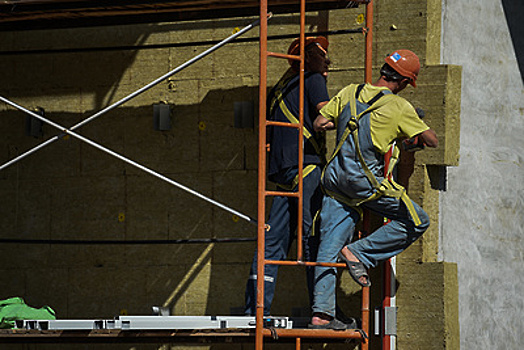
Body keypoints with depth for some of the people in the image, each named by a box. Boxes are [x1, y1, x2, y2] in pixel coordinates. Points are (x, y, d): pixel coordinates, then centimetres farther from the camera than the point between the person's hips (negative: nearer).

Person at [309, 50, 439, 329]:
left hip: (335, 178, 6)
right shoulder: (399, 107, -4)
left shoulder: (349, 93, 8)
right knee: (417, 222, 6)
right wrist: (413, 142, 24)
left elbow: (319, 124, 13)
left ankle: (321, 312, 0)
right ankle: (360, 253, -1)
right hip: (366, 180, -6)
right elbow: (432, 140, 2)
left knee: (329, 247, 5)